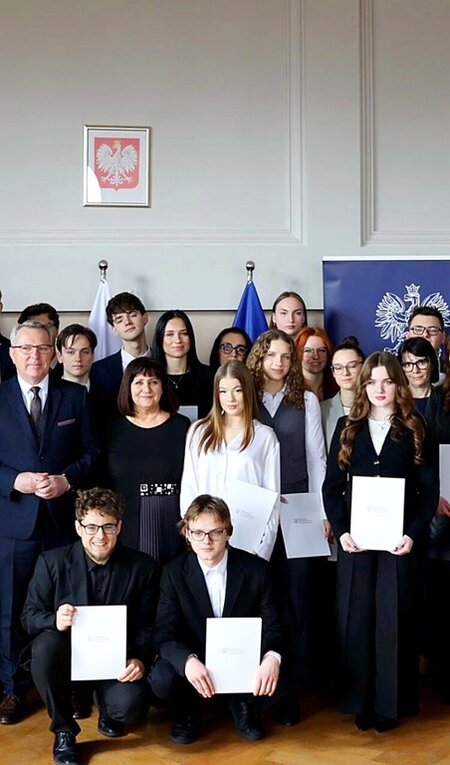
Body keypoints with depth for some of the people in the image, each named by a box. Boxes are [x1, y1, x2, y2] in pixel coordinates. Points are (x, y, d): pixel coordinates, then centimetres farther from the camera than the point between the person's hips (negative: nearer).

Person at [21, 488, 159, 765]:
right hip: (68, 651, 1)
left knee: (130, 705, -30)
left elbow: (148, 625, 0)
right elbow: (30, 615, -4)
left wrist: (140, 659, -20)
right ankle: (63, 730, -8)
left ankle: (105, 704, 13)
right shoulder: (52, 562, -6)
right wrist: (54, 620, -27)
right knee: (46, 645, -34)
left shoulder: (142, 567, -4)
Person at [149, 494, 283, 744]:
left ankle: (243, 704, 8)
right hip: (194, 661, 0)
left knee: (276, 677, -29)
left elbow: (273, 625, -9)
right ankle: (187, 710, 7)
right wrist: (188, 661, -37)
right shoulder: (174, 573, -9)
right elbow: (165, 634, -15)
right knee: (161, 679, -30)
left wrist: (272, 657, -33)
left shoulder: (256, 569, -9)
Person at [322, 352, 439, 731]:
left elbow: (429, 488, 1)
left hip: (399, 539, -1)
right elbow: (332, 485, 4)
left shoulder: (414, 429, 4)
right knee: (355, 618, 5)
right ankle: (359, 701, 16)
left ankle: (390, 702, 16)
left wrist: (413, 534, -12)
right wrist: (341, 530, -9)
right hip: (355, 537, 1)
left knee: (394, 619, 3)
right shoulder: (348, 427, 7)